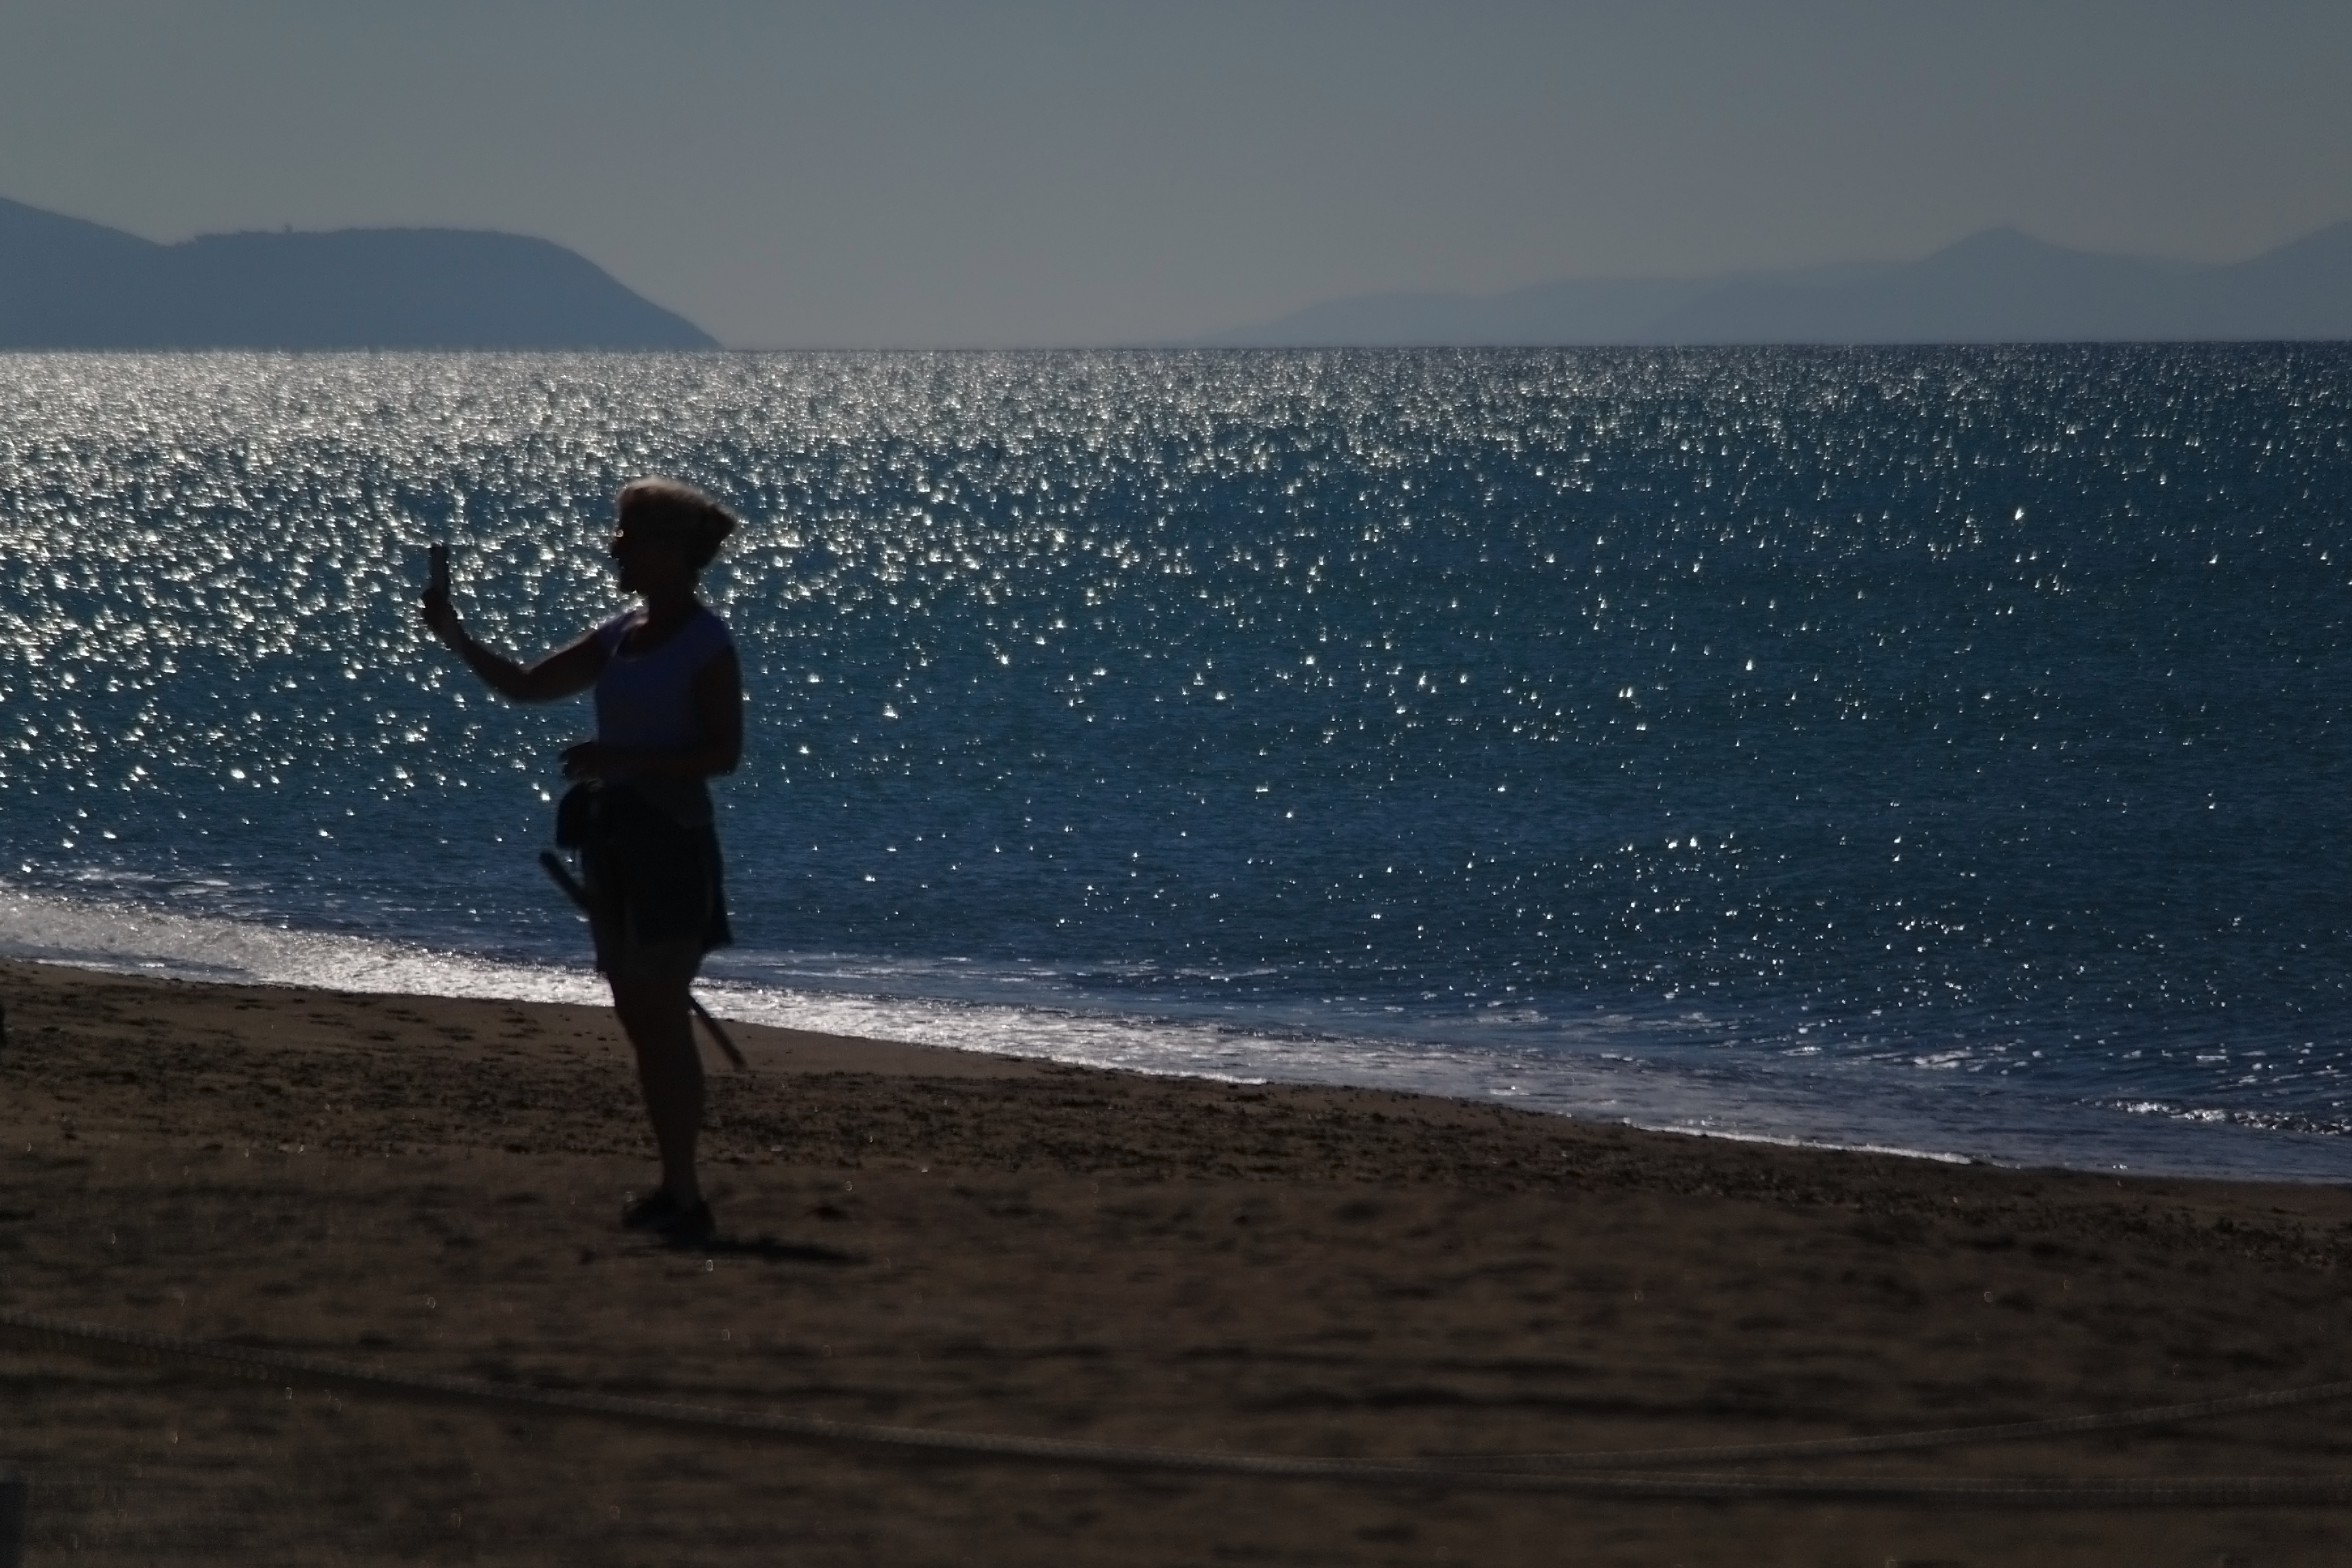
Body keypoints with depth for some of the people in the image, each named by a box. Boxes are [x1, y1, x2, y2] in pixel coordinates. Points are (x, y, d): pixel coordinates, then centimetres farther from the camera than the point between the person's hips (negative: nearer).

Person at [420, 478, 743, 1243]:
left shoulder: (707, 646, -9)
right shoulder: (622, 636, 13)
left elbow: (724, 752, -14)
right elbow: (527, 685, 19)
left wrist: (620, 757, -22)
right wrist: (453, 636, 7)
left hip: (670, 837, -8)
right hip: (612, 835, 8)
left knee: (661, 1014, -12)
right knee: (636, 1014, 9)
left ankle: (686, 1195, -11)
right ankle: (673, 1183, 15)